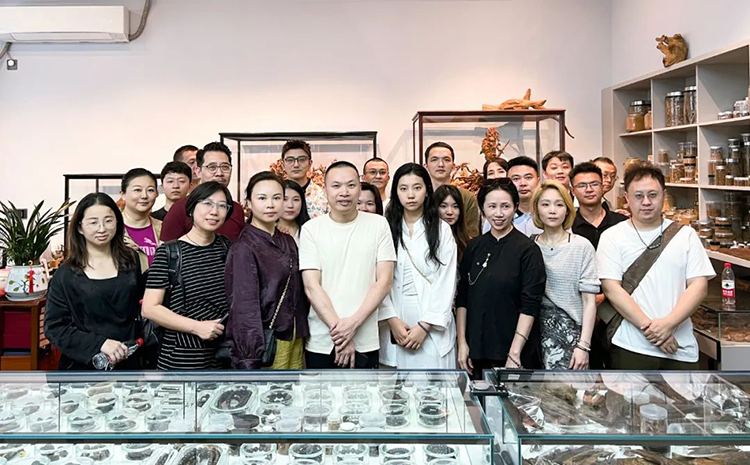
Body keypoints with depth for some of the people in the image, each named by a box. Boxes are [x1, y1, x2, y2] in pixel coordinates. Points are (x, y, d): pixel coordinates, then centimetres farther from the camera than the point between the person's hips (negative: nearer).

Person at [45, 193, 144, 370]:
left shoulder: (131, 261, 2)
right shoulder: (66, 274, -5)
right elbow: (54, 327, -8)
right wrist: (99, 343, -20)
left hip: (127, 362, 2)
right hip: (83, 365, -2)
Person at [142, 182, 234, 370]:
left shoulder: (228, 247, 6)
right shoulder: (169, 253, -8)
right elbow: (150, 308, -11)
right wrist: (197, 327, -18)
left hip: (225, 353, 5)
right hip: (182, 358, -4)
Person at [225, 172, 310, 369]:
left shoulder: (288, 242, 9)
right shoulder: (244, 247, -12)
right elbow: (244, 305, -16)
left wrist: (301, 336, 8)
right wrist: (250, 361, -20)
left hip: (294, 340, 6)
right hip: (265, 344, -6)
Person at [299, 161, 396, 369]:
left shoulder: (378, 224, 1)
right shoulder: (311, 229, 0)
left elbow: (384, 281, -2)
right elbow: (311, 286, -6)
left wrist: (354, 322, -13)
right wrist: (338, 331, -13)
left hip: (365, 343, 0)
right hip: (321, 343, 0)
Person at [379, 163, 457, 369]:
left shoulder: (442, 230, 1)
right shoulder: (386, 228, 6)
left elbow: (446, 283, -3)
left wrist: (424, 326, -9)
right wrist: (392, 320, -9)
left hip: (433, 328, -1)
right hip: (395, 324, 1)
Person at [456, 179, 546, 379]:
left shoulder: (528, 250, -7)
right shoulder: (474, 247, 6)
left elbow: (530, 305, -12)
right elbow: (462, 297, 8)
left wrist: (515, 353, -17)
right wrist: (462, 342, 2)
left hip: (514, 351, -4)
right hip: (477, 351, 4)